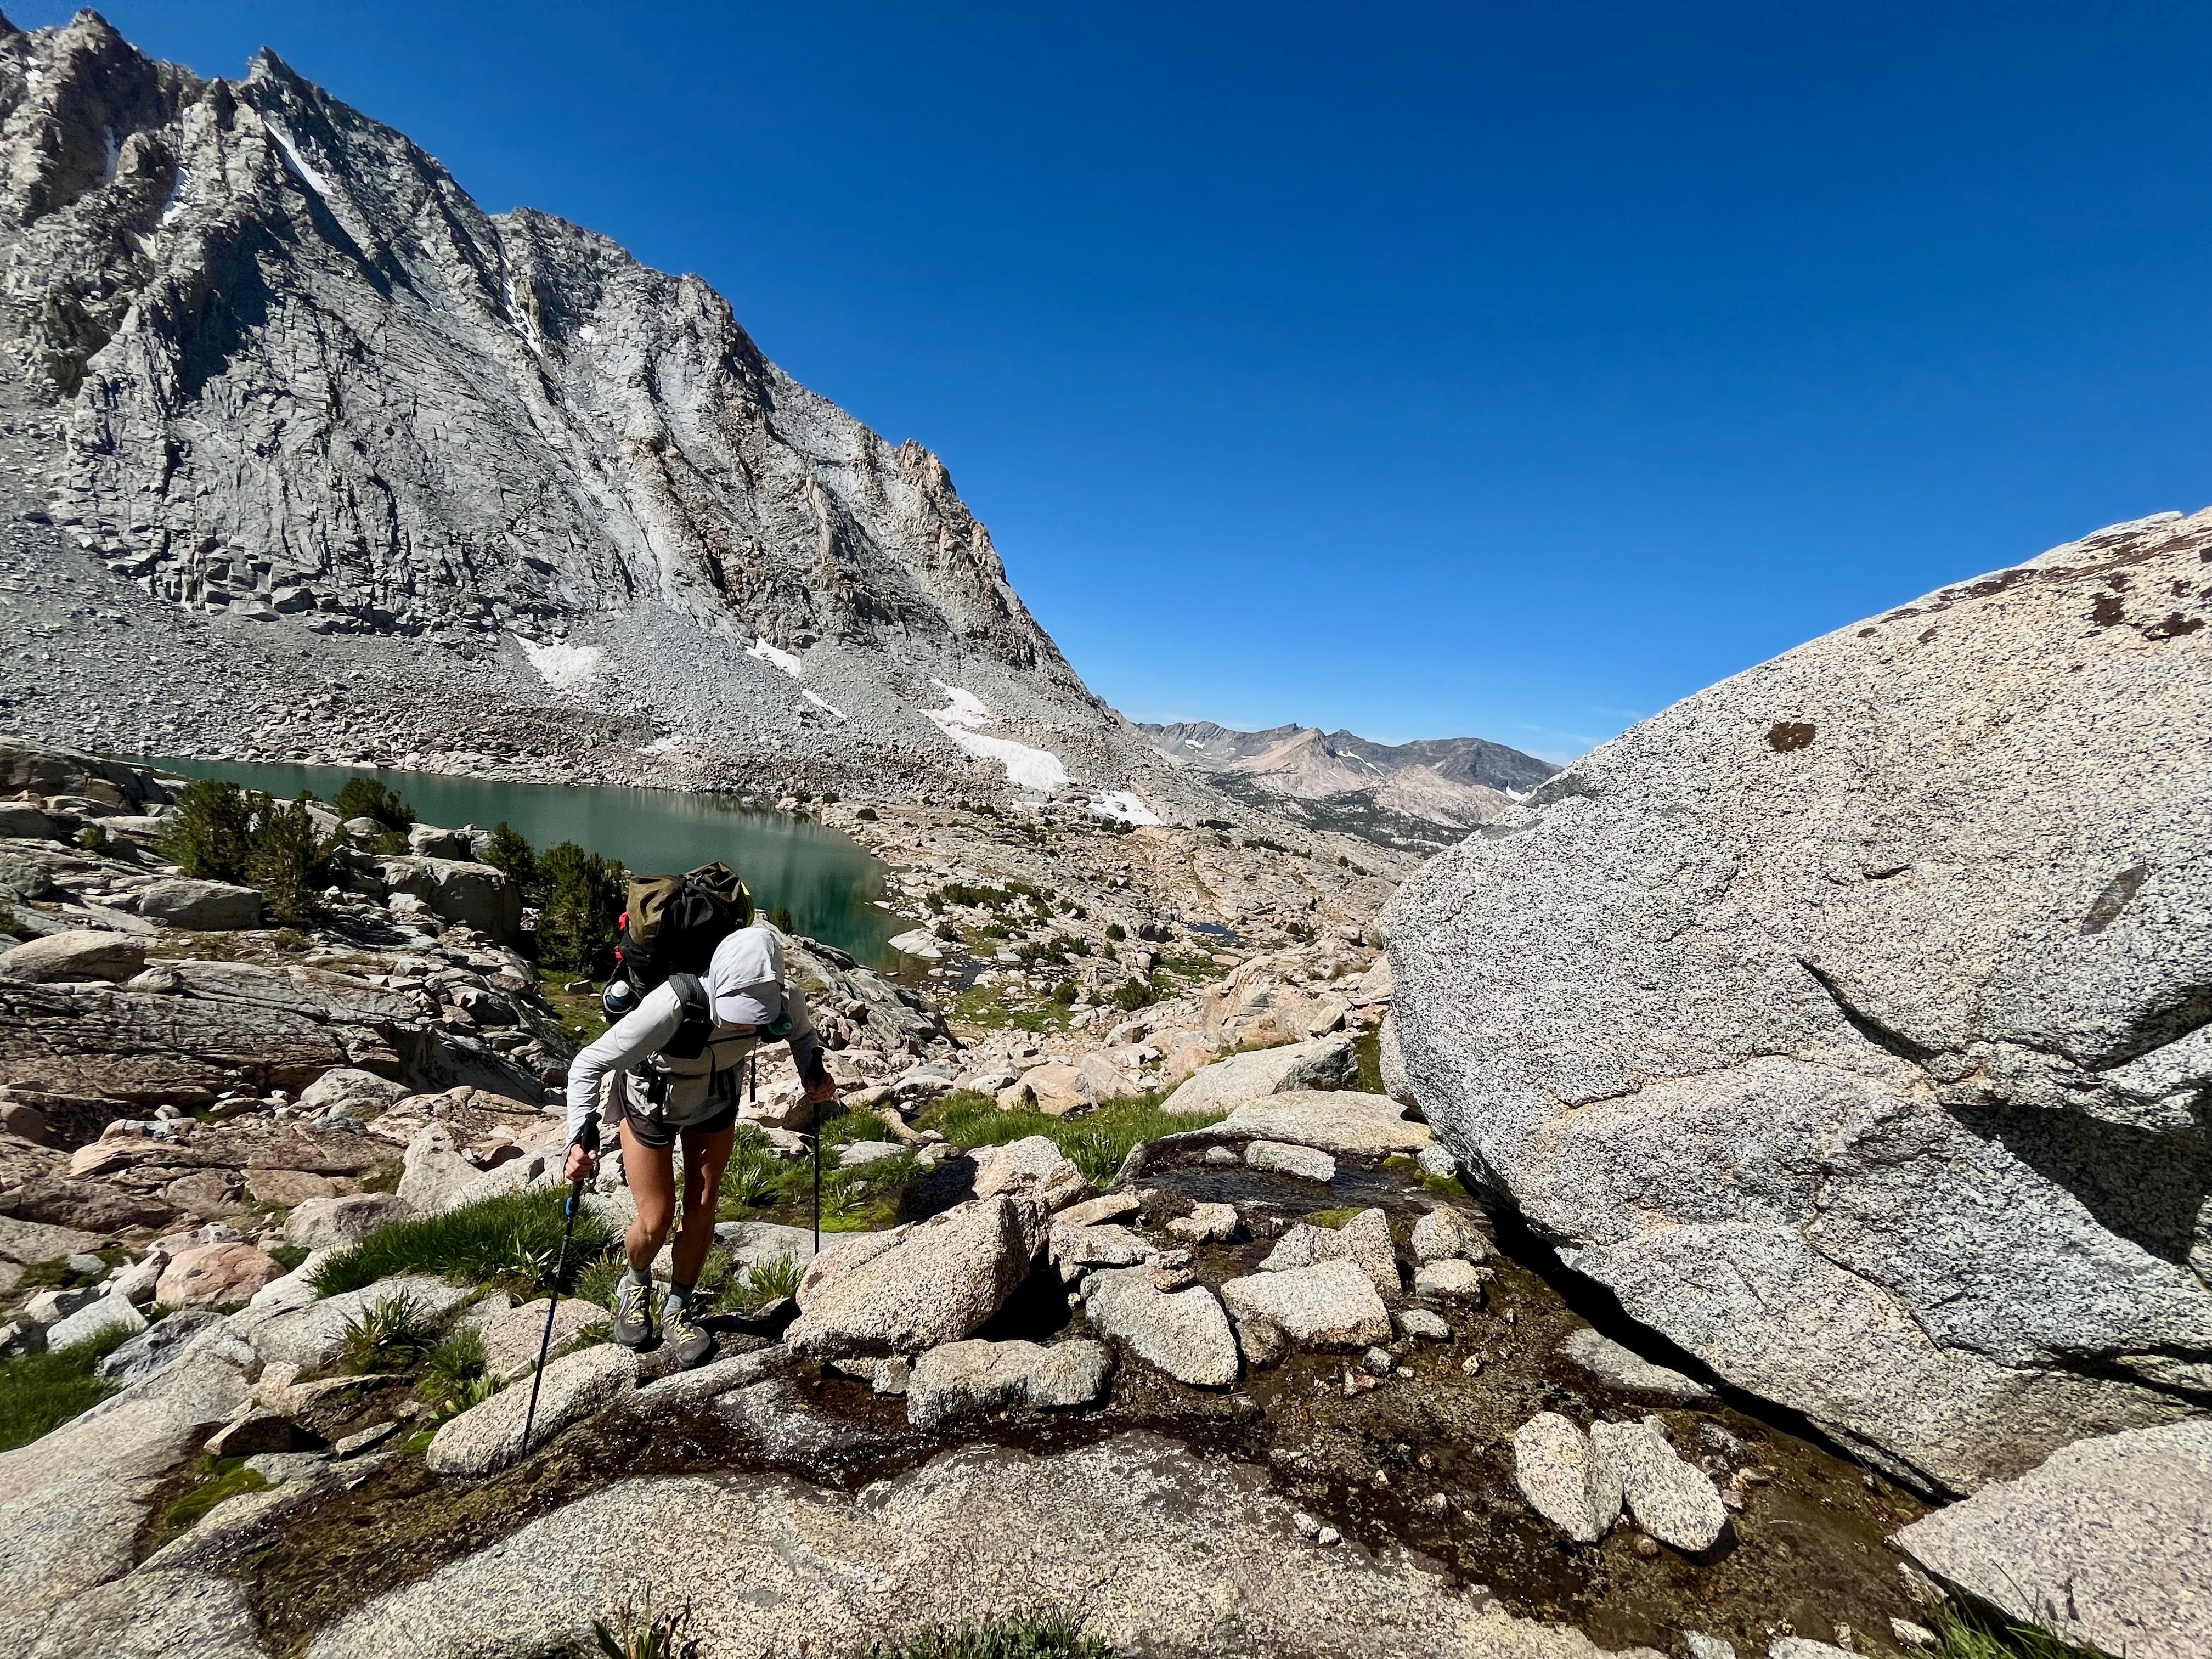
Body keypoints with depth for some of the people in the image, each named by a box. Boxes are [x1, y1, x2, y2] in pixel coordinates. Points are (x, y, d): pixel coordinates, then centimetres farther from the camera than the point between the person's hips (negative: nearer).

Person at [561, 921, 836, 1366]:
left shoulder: (781, 997, -33)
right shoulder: (671, 1007, -44)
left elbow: (803, 1033, -6)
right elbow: (589, 1064, -34)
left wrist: (814, 1070, -25)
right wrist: (582, 1136, -46)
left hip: (716, 1103, 3)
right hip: (651, 1103, -3)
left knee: (701, 1208, 10)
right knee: (656, 1220, 5)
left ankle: (678, 1311, 36)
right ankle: (636, 1284, 41)